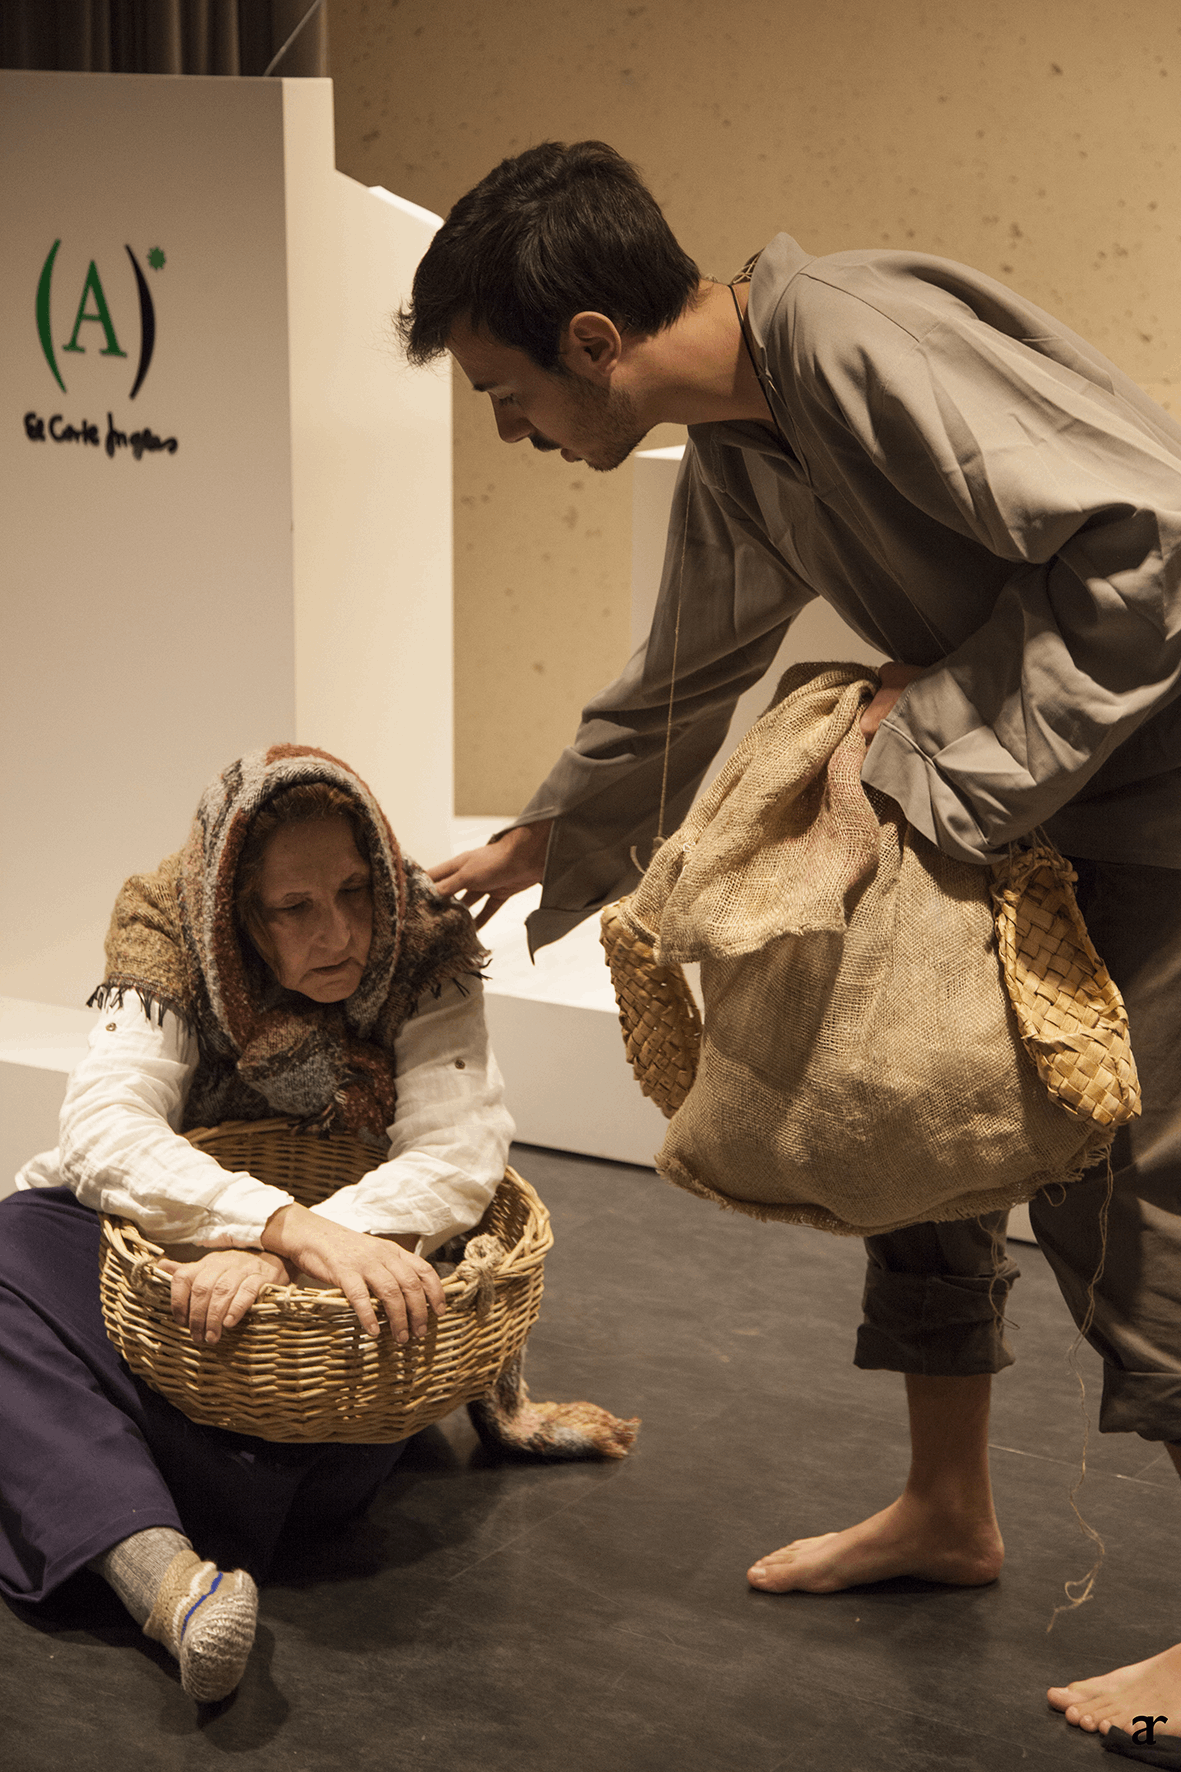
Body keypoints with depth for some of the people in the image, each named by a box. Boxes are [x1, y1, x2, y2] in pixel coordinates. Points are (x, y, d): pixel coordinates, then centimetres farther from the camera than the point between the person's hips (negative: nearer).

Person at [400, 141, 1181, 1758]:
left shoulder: (861, 337, -25)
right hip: (995, 794, 9)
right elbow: (678, 699, 24)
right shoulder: (731, 470, 6)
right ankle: (946, 1512, 29)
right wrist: (540, 845, 33)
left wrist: (946, 724, -20)